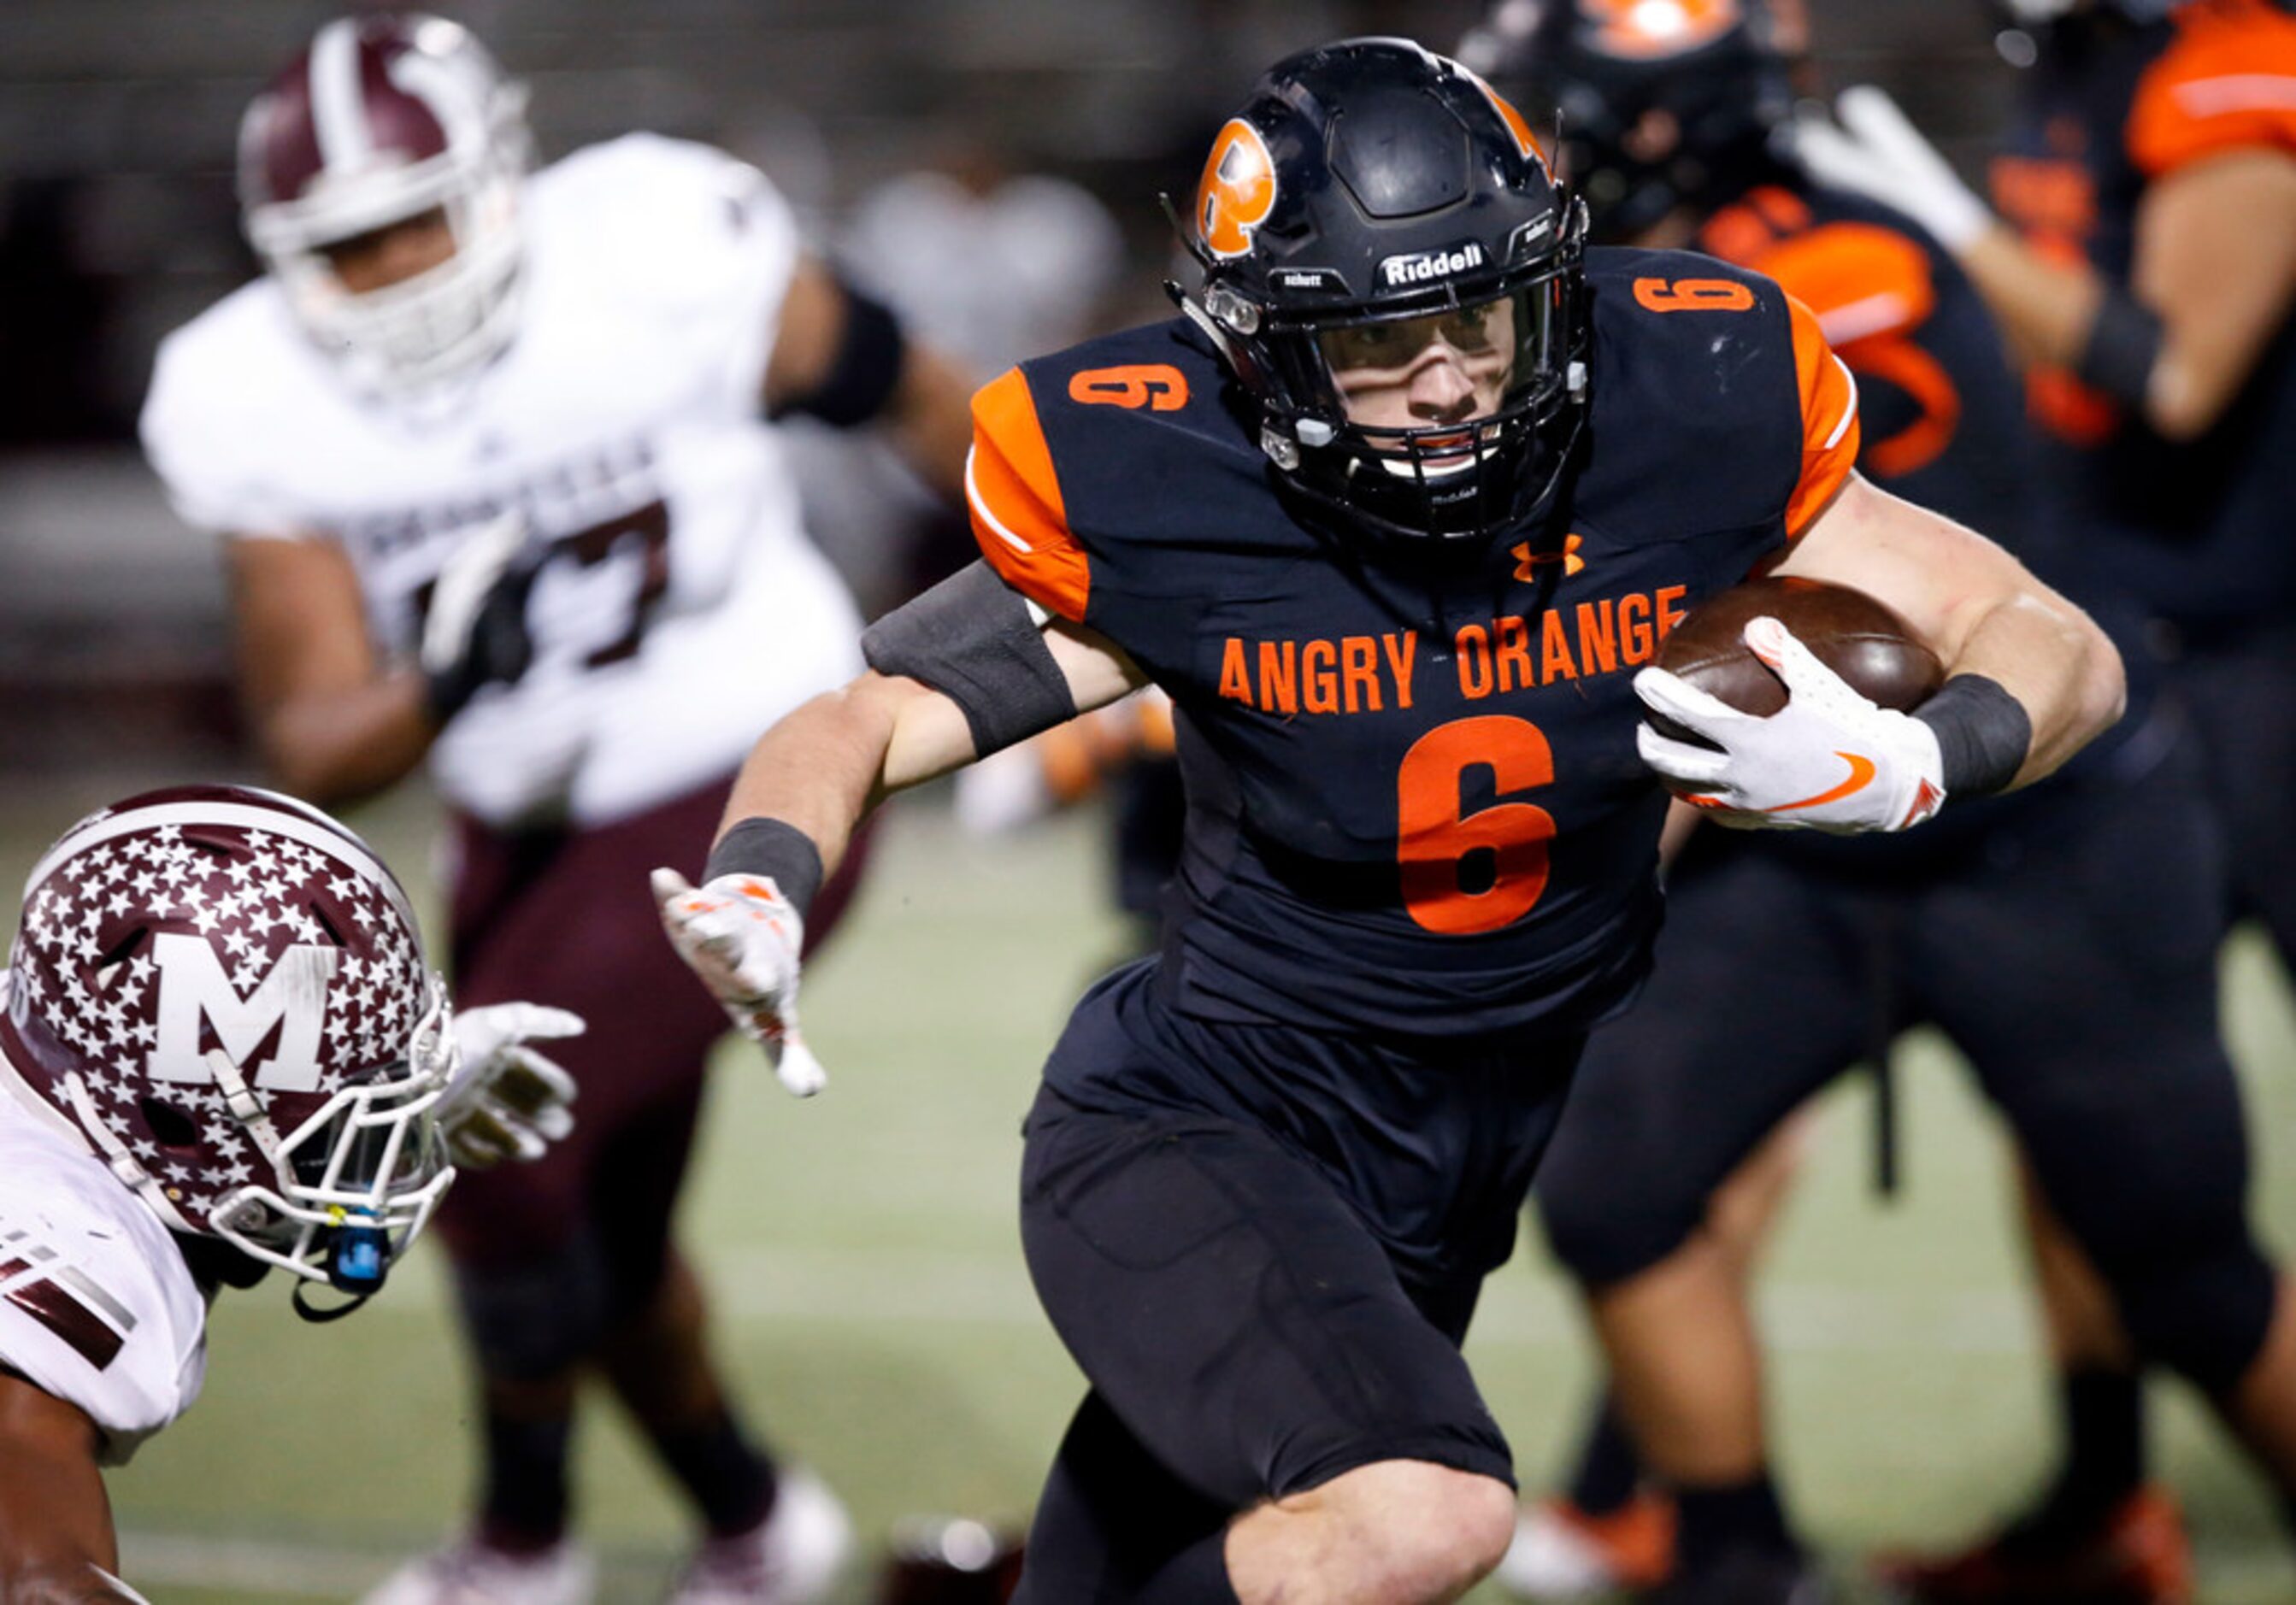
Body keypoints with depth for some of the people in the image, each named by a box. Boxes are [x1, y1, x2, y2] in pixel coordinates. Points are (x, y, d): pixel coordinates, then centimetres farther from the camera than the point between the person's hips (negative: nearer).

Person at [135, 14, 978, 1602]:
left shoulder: (657, 258, -22)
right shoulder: (256, 403, -12)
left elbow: (904, 391, -5)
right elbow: (313, 746, -13)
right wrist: (439, 693, -36)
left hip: (744, 791, -5)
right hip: (528, 824, 5)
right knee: (598, 1242, 17)